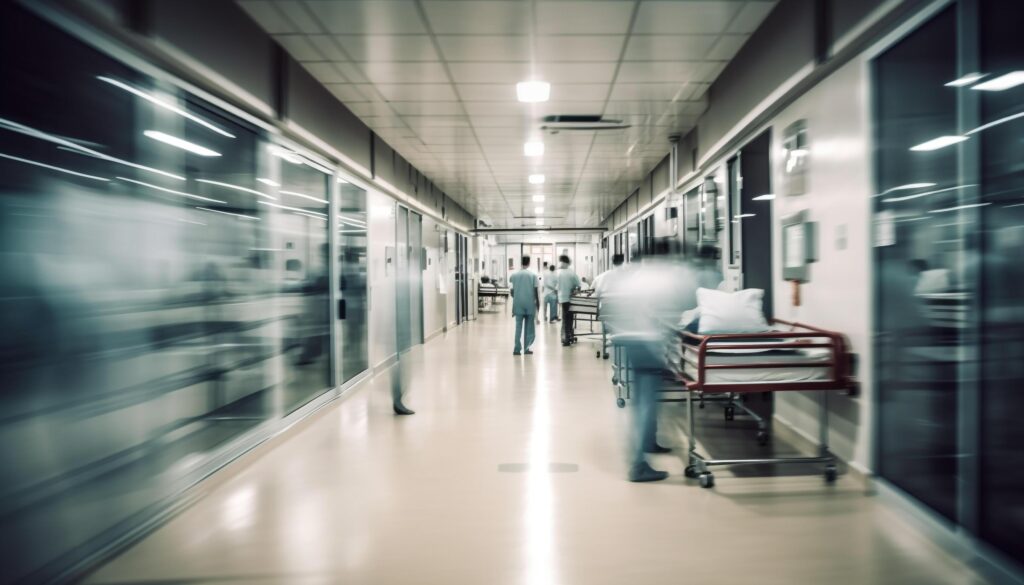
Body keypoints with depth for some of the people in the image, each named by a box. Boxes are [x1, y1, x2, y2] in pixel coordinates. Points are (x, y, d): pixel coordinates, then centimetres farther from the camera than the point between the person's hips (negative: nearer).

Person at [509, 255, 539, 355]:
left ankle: (517, 349, -1)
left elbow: (512, 291, 4)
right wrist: (538, 303, 2)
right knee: (529, 327, 9)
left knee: (518, 327, 4)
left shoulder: (514, 275, 1)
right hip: (530, 304, -1)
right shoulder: (533, 275, -4)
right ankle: (526, 348, 9)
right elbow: (536, 291, -5)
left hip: (518, 304, 1)